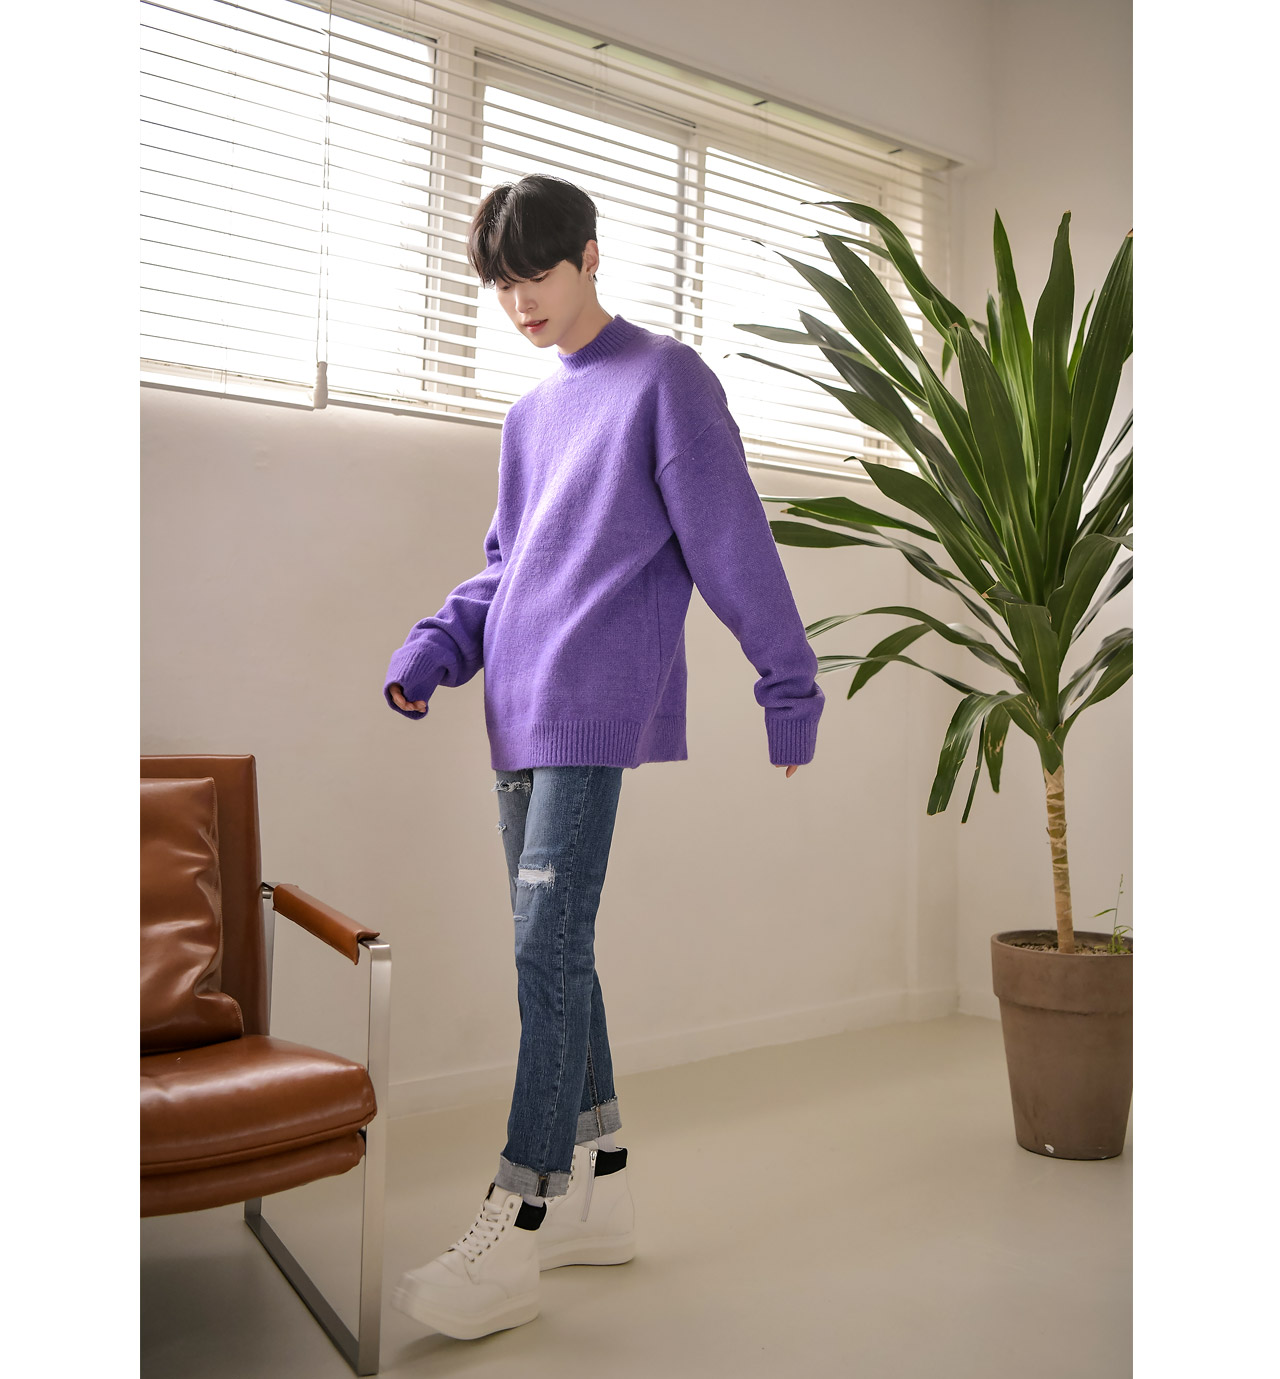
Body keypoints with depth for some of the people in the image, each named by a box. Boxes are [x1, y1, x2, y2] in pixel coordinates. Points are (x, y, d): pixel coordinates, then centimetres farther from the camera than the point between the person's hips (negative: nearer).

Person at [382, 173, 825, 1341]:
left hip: (603, 714, -8)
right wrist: (437, 648, 7)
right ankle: (600, 1190, 23)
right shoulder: (529, 414, 22)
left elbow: (733, 542, -6)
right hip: (521, 720, 8)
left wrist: (788, 689, -9)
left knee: (549, 949, -11)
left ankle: (512, 1240, -3)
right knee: (555, 951, 10)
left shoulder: (665, 378, -1)